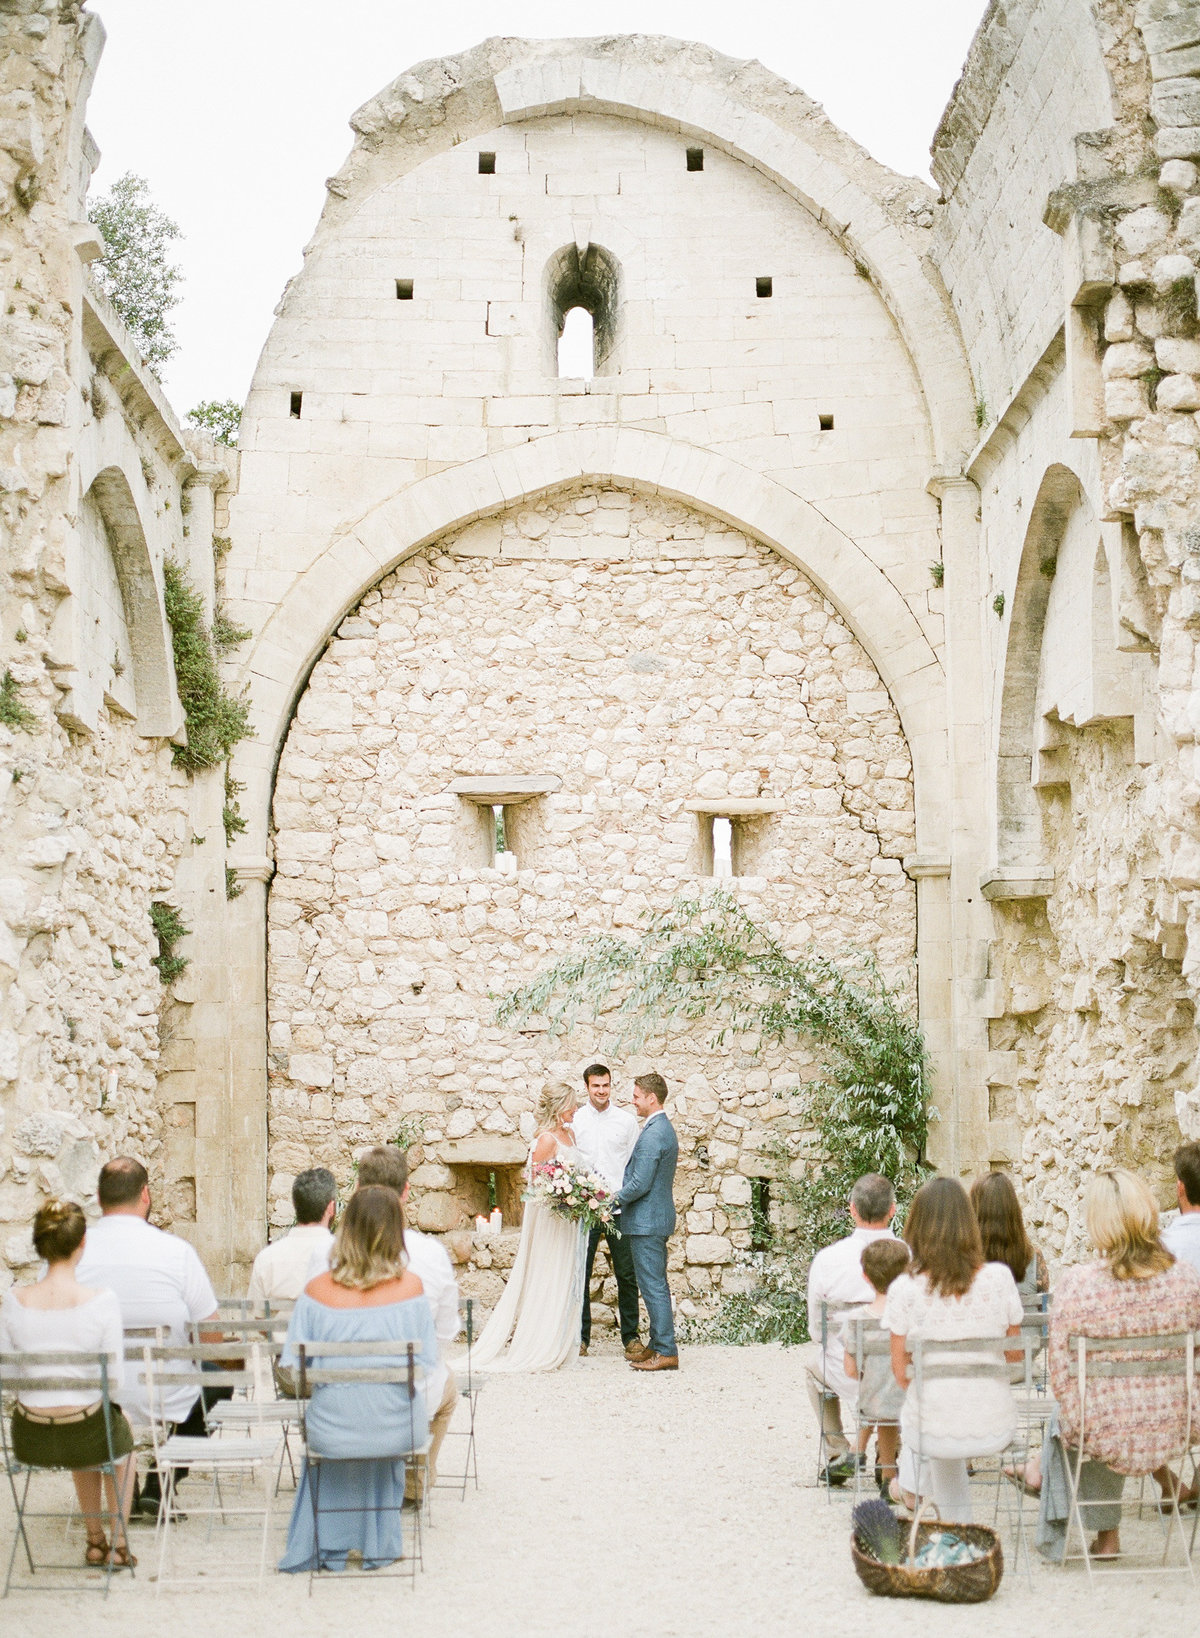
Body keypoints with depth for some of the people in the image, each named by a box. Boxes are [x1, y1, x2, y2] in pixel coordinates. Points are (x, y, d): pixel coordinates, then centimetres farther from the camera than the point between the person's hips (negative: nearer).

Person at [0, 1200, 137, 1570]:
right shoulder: (101, 1301, -19)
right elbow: (115, 1380, -12)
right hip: (84, 1434, -3)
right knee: (120, 1433, 36)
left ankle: (95, 1540, 48)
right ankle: (119, 1544, 39)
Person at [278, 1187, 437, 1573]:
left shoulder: (316, 1291, -8)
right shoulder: (410, 1288, -8)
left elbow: (292, 1368, -4)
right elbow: (426, 1363, -3)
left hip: (332, 1430, 0)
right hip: (397, 1428, 0)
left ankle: (328, 1547, 45)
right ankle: (379, 1544, 46)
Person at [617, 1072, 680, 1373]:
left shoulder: (652, 1135, -19)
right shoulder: (665, 1128, 14)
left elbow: (640, 1184, -22)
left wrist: (611, 1199, -10)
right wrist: (619, 1196, 16)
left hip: (647, 1221, -11)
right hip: (658, 1218, 11)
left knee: (653, 1287, -7)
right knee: (656, 1286, 15)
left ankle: (666, 1352, -5)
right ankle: (658, 1346, 21)